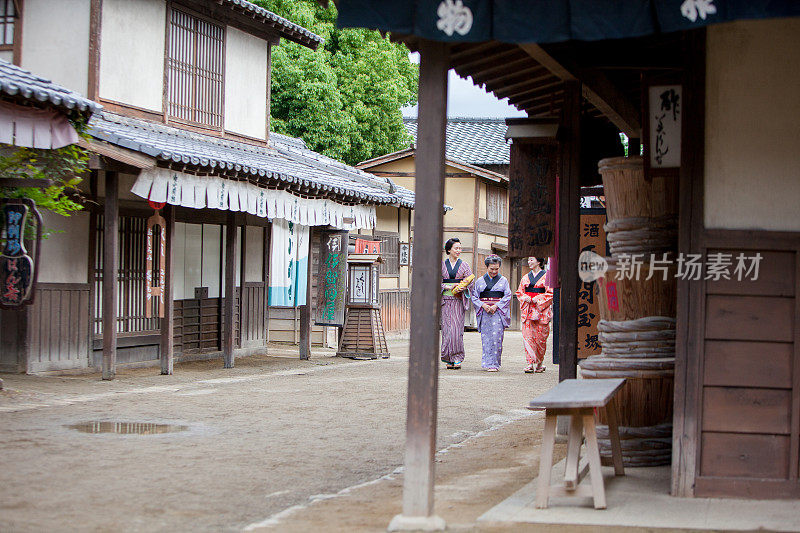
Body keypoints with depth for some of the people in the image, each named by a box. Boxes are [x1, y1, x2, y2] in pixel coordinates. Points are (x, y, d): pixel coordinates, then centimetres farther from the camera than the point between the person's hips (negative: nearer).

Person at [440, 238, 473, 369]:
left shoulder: (464, 265, 9)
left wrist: (461, 288, -15)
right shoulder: (442, 265, 9)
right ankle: (449, 359, 5)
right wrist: (447, 287, -13)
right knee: (447, 328, -2)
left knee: (457, 328, -10)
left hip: (459, 300, -1)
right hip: (445, 300, 1)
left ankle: (457, 358, -7)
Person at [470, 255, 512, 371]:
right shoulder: (480, 281, 11)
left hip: (499, 312, -2)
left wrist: (496, 306, -10)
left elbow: (507, 296, 2)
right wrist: (483, 305, -9)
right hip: (484, 313, 2)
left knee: (496, 337, -10)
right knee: (486, 337, -1)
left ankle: (494, 363, -8)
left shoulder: (503, 280, 8)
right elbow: (474, 297, 9)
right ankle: (487, 363, 4)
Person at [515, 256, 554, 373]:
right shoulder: (525, 278, 16)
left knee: (540, 338, -1)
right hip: (527, 310, 4)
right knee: (527, 336, -7)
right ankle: (530, 363, -9)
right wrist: (525, 298, -3)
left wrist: (536, 299, -12)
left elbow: (551, 293, -4)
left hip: (541, 310, -4)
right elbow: (519, 292, 18)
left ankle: (540, 363, 14)